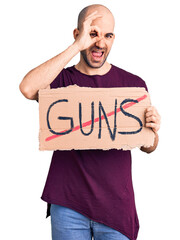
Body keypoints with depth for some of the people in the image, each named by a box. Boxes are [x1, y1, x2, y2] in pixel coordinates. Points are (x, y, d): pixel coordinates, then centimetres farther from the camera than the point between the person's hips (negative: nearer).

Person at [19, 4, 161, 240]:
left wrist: (153, 130, -14)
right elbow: (28, 88, -23)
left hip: (116, 204, 1)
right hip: (67, 204, -1)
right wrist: (76, 47, -19)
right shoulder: (61, 80, 1)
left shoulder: (133, 84, 4)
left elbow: (147, 148, 10)